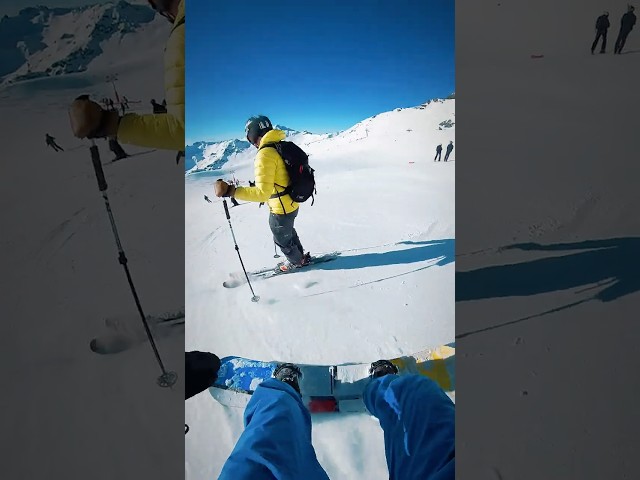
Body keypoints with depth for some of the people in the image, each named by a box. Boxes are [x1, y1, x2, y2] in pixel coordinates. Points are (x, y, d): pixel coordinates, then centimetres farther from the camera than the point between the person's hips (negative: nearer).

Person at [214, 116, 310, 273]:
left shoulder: (265, 154, -26)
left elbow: (263, 192, -32)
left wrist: (231, 191, -35)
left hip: (281, 208, -8)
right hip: (292, 203, 8)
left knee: (282, 239, 19)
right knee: (288, 232, 31)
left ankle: (297, 262, 42)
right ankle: (302, 256, 50)